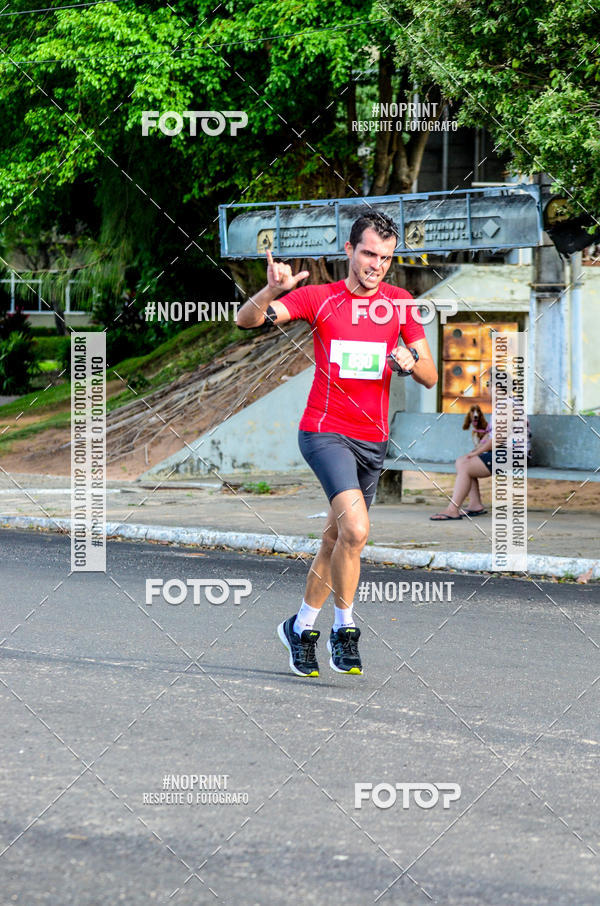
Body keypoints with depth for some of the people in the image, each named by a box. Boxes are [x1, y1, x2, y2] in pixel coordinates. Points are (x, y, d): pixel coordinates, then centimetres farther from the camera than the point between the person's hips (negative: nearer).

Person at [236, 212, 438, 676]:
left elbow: (430, 377, 8)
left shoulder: (400, 303, 6)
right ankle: (344, 628, -8)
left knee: (337, 539, 12)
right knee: (356, 529, -23)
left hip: (373, 440, 5)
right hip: (325, 431, -5)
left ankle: (301, 626, 29)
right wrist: (272, 290, -33)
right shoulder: (319, 298, -3)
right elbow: (247, 320, -12)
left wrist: (411, 361, -15)